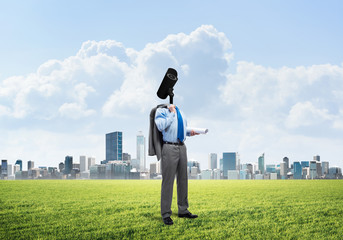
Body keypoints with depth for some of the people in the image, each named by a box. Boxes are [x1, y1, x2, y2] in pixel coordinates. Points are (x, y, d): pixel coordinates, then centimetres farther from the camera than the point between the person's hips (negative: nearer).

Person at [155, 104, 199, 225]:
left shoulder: (179, 111, 17)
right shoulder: (161, 110, -3)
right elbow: (161, 126, -19)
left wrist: (190, 131, 8)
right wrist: (172, 113, -12)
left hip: (182, 147, 7)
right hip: (169, 147, -7)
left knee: (183, 179, 11)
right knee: (168, 180, -5)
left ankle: (183, 210, 22)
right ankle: (166, 214, 0)